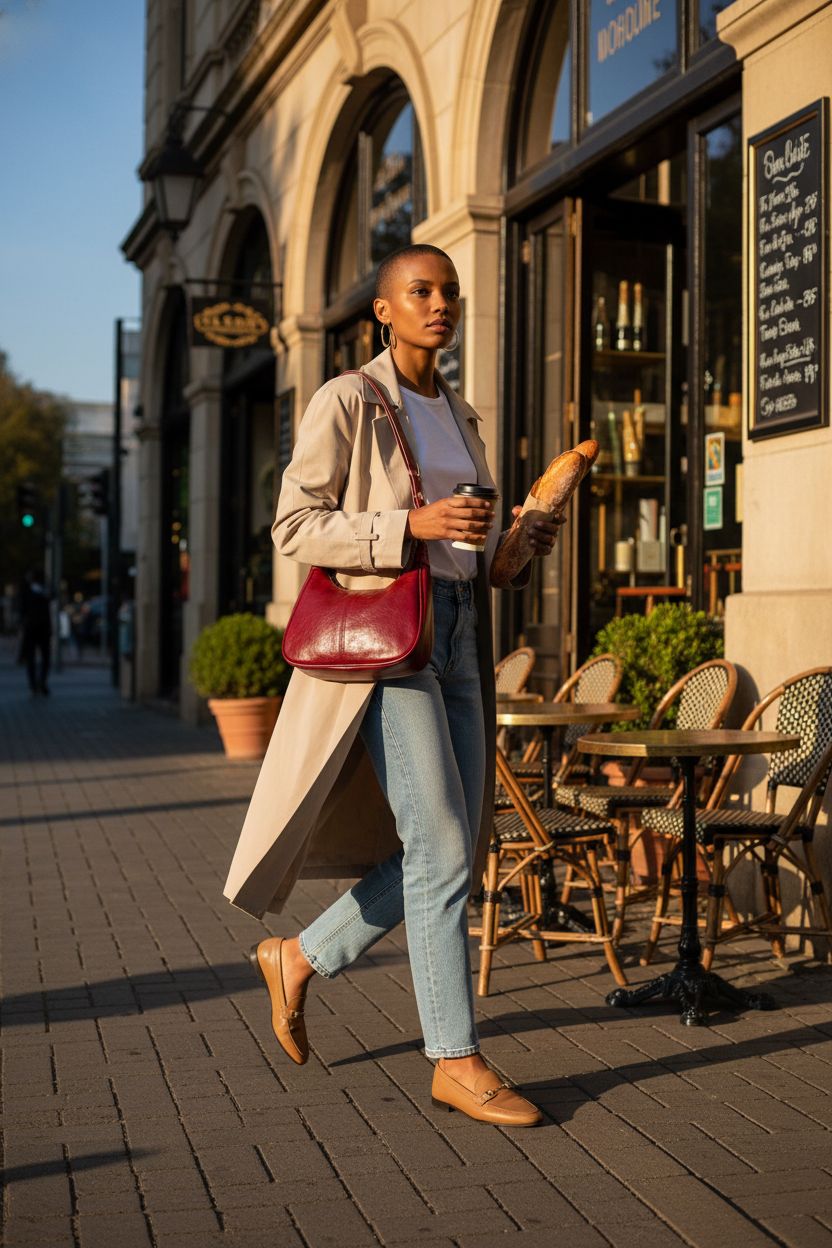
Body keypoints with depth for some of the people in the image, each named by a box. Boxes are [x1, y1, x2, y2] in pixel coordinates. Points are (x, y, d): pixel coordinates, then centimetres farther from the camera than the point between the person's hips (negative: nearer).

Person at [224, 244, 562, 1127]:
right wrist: (412, 524, -21)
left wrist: (522, 541, 3)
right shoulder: (345, 402, -5)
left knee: (448, 851, 7)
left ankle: (299, 959, 26)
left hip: (455, 639, 8)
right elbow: (295, 527, -10)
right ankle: (456, 1062, 0)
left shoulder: (458, 416, 17)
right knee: (442, 852, -11)